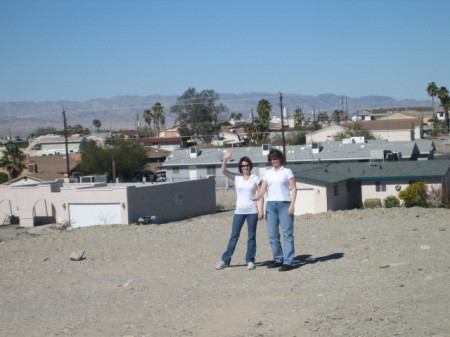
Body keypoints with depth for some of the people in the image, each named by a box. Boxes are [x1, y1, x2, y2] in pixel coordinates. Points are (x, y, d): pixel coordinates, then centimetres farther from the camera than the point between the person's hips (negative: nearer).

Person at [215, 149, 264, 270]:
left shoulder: (255, 178, 2)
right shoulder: (236, 178, 5)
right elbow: (223, 171, -7)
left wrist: (261, 210, -7)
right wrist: (225, 159, -21)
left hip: (252, 211, -1)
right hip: (239, 211, 1)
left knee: (251, 237, 4)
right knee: (234, 236, 2)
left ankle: (250, 261, 11)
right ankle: (225, 260, 6)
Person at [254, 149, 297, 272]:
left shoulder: (287, 171, 3)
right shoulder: (268, 173, 14)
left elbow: (293, 189, 0)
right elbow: (263, 188, 7)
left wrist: (292, 204, -11)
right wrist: (257, 197, -13)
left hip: (284, 204, -4)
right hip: (270, 205, 5)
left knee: (287, 233, -5)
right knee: (272, 234, 5)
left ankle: (288, 261, -6)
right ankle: (278, 259, 16)